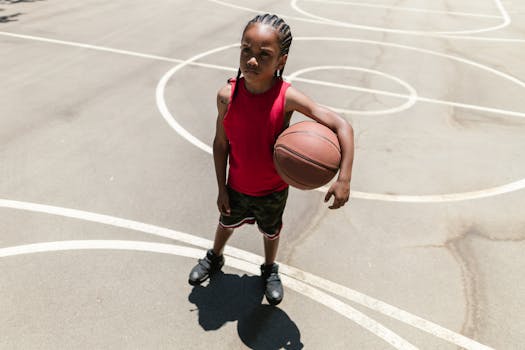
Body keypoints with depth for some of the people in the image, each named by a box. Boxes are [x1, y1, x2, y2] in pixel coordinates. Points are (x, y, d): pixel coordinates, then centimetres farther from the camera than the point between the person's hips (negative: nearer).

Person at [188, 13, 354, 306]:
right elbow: (221, 144, -10)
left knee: (271, 231, 25)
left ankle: (270, 270, 56)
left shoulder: (287, 97, -29)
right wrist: (222, 188, -5)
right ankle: (214, 259, 59)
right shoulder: (227, 95, -22)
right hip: (237, 187, 2)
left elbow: (342, 126, -29)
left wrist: (344, 179, -36)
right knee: (227, 223, 28)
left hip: (273, 190, -1)